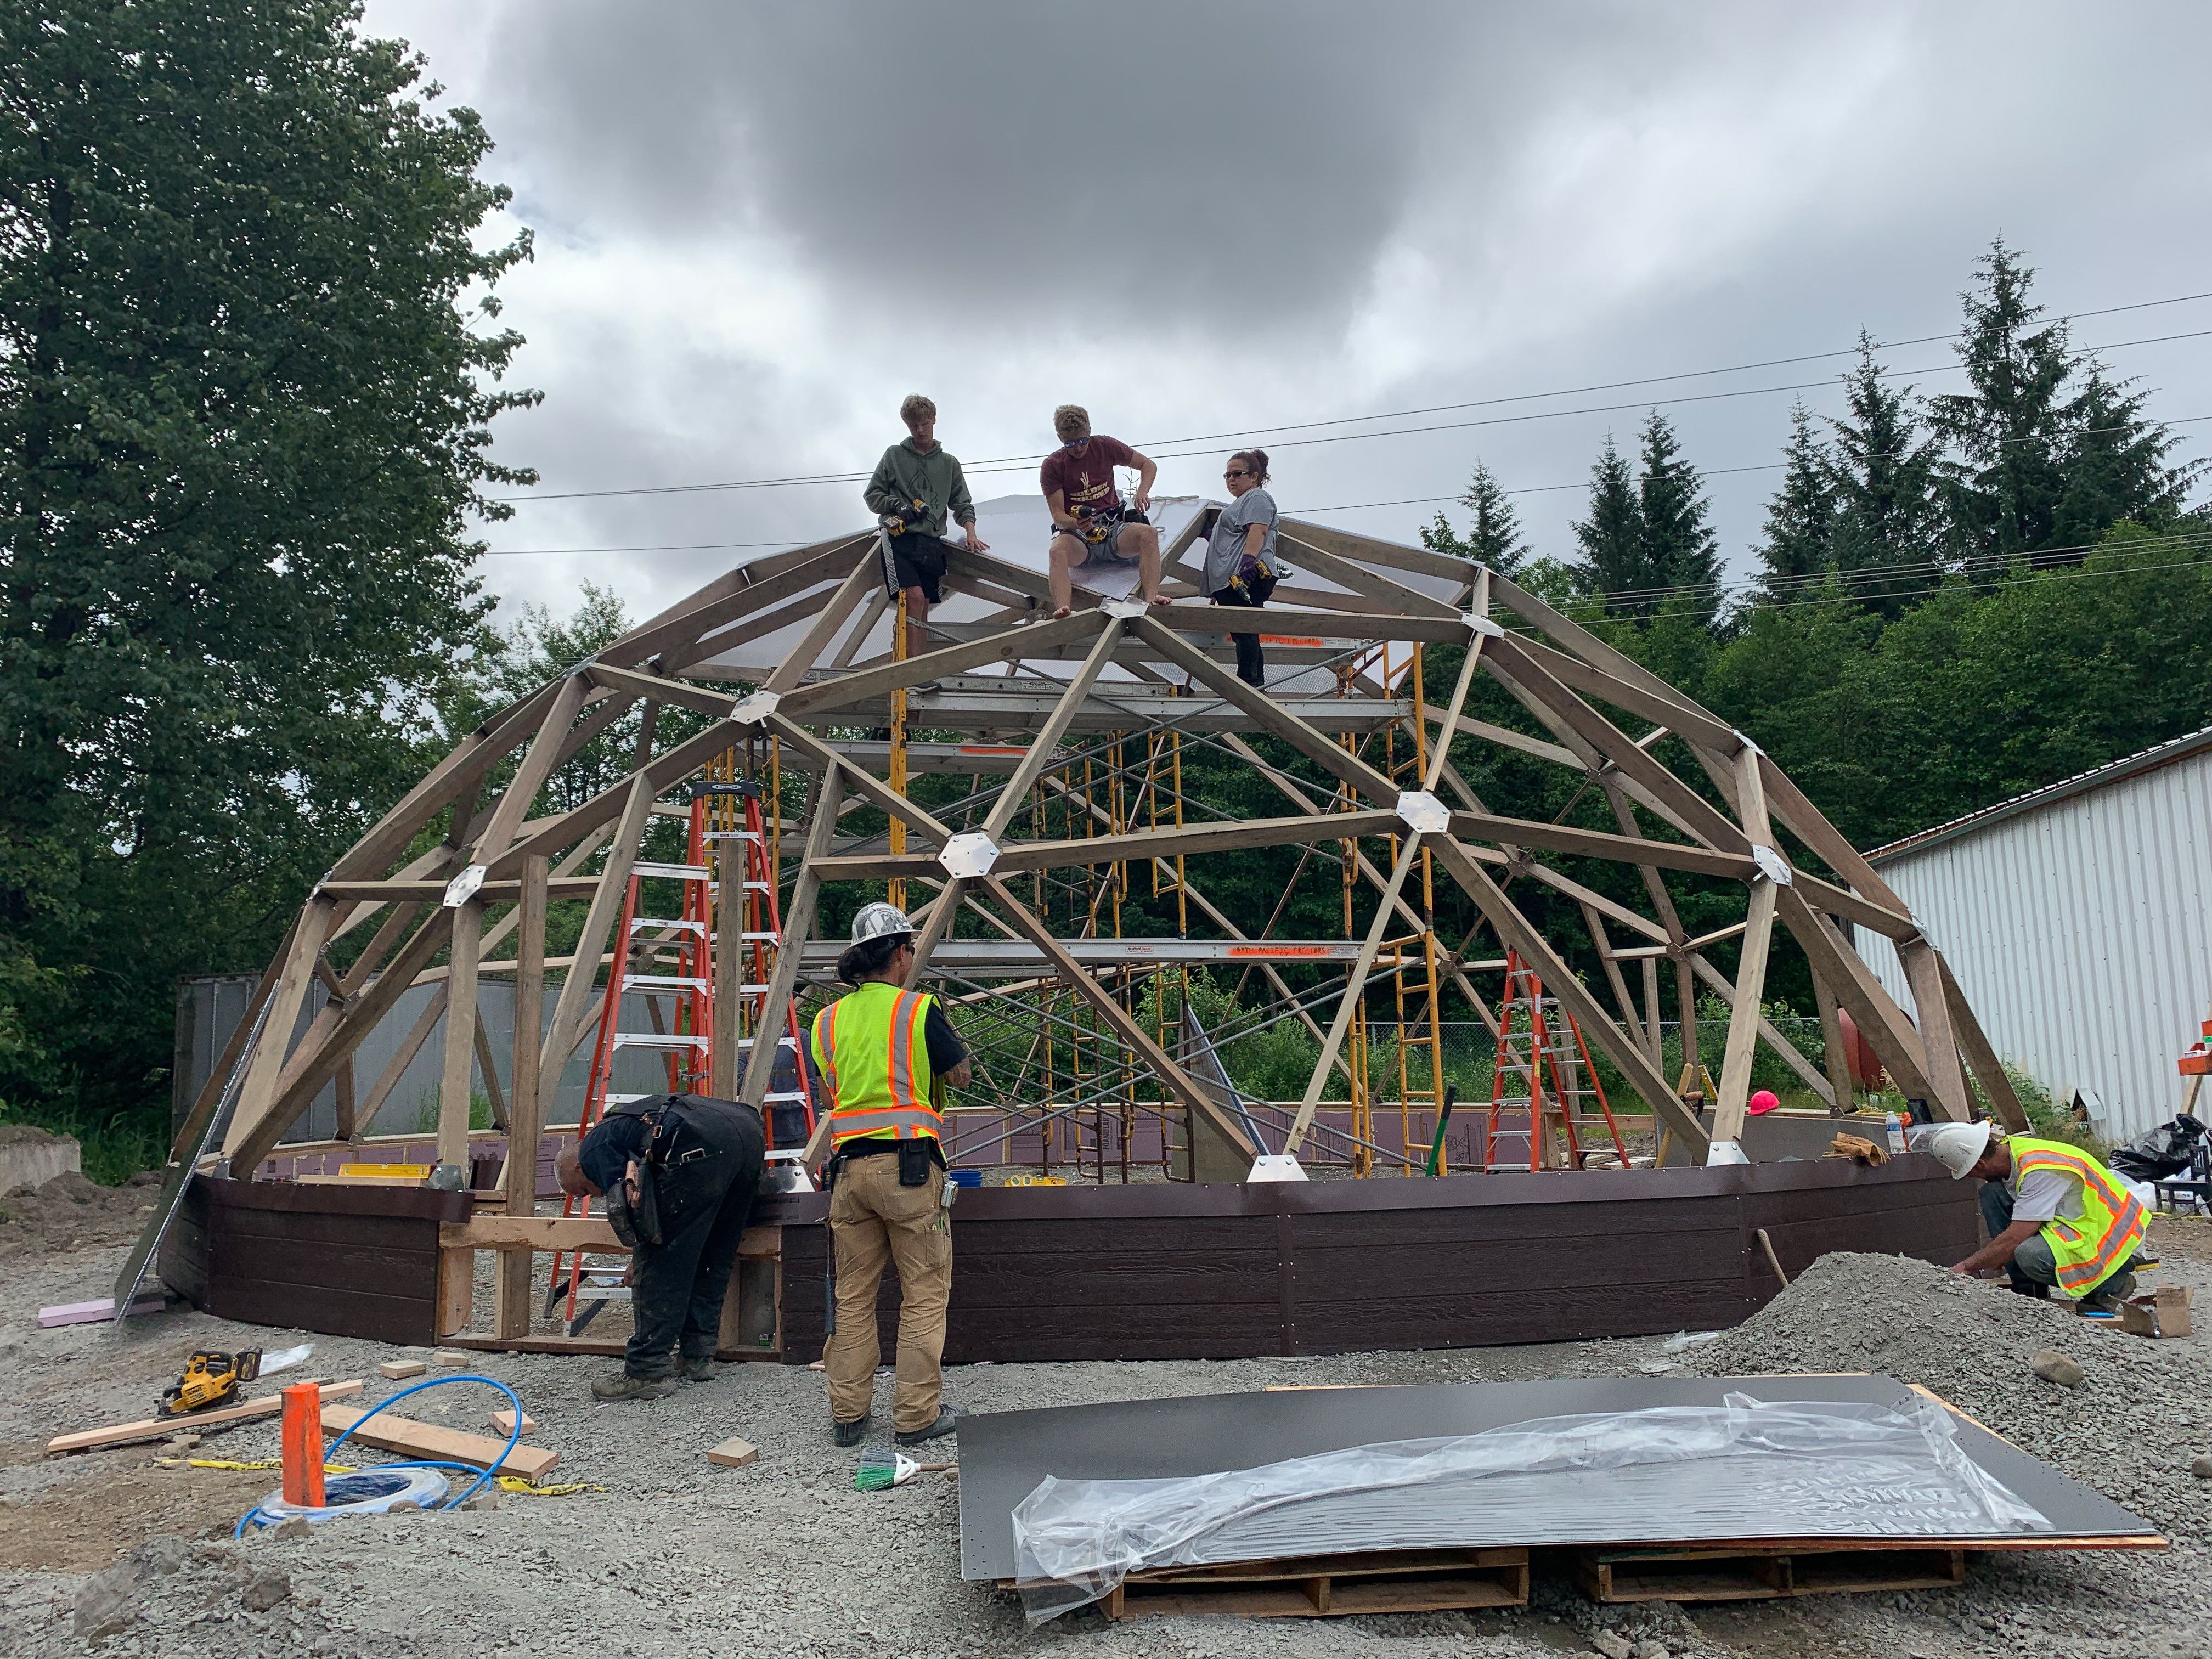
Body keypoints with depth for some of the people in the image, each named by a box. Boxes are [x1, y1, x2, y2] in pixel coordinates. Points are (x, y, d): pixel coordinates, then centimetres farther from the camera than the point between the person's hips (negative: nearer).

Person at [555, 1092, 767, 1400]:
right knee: (713, 1258, 20)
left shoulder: (592, 1150, 15)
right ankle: (699, 1356, 26)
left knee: (659, 1262, 1)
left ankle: (648, 1371, 4)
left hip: (704, 1144, -9)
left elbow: (624, 1205, 2)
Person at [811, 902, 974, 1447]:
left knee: (853, 1296, 13)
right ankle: (917, 1415, 8)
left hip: (849, 1167, 5)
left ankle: (848, 1414, 19)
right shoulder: (919, 1010, -5)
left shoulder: (827, 1021, 10)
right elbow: (961, 1075, 6)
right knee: (925, 1295, 5)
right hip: (909, 1162, -5)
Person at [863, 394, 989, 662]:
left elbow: (961, 504, 16)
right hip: (900, 538, -3)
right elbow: (872, 494, 11)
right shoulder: (895, 455, 11)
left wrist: (971, 533, -1)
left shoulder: (949, 463, 18)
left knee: (923, 606, -3)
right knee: (915, 596, -22)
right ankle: (916, 660, -26)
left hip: (932, 542, 3)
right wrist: (897, 505, -7)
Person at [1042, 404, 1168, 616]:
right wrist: (1076, 524, -29)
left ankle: (1151, 600, -45)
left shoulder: (1106, 447, 5)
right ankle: (1063, 610, -56)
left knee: (1149, 534, -30)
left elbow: (1148, 465, 16)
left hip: (1113, 527, 2)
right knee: (1058, 549, -38)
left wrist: (1142, 493, -5)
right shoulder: (1052, 466, 1)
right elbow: (1058, 515, -5)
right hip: (1076, 535, -2)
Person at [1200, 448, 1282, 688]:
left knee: (1244, 633, -17)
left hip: (1247, 578, -11)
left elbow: (1257, 531, -16)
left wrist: (1248, 562, -29)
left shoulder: (1257, 497, 2)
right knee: (1244, 636, 6)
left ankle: (1248, 685, -23)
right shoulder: (1241, 502, 34)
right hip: (1232, 581, 11)